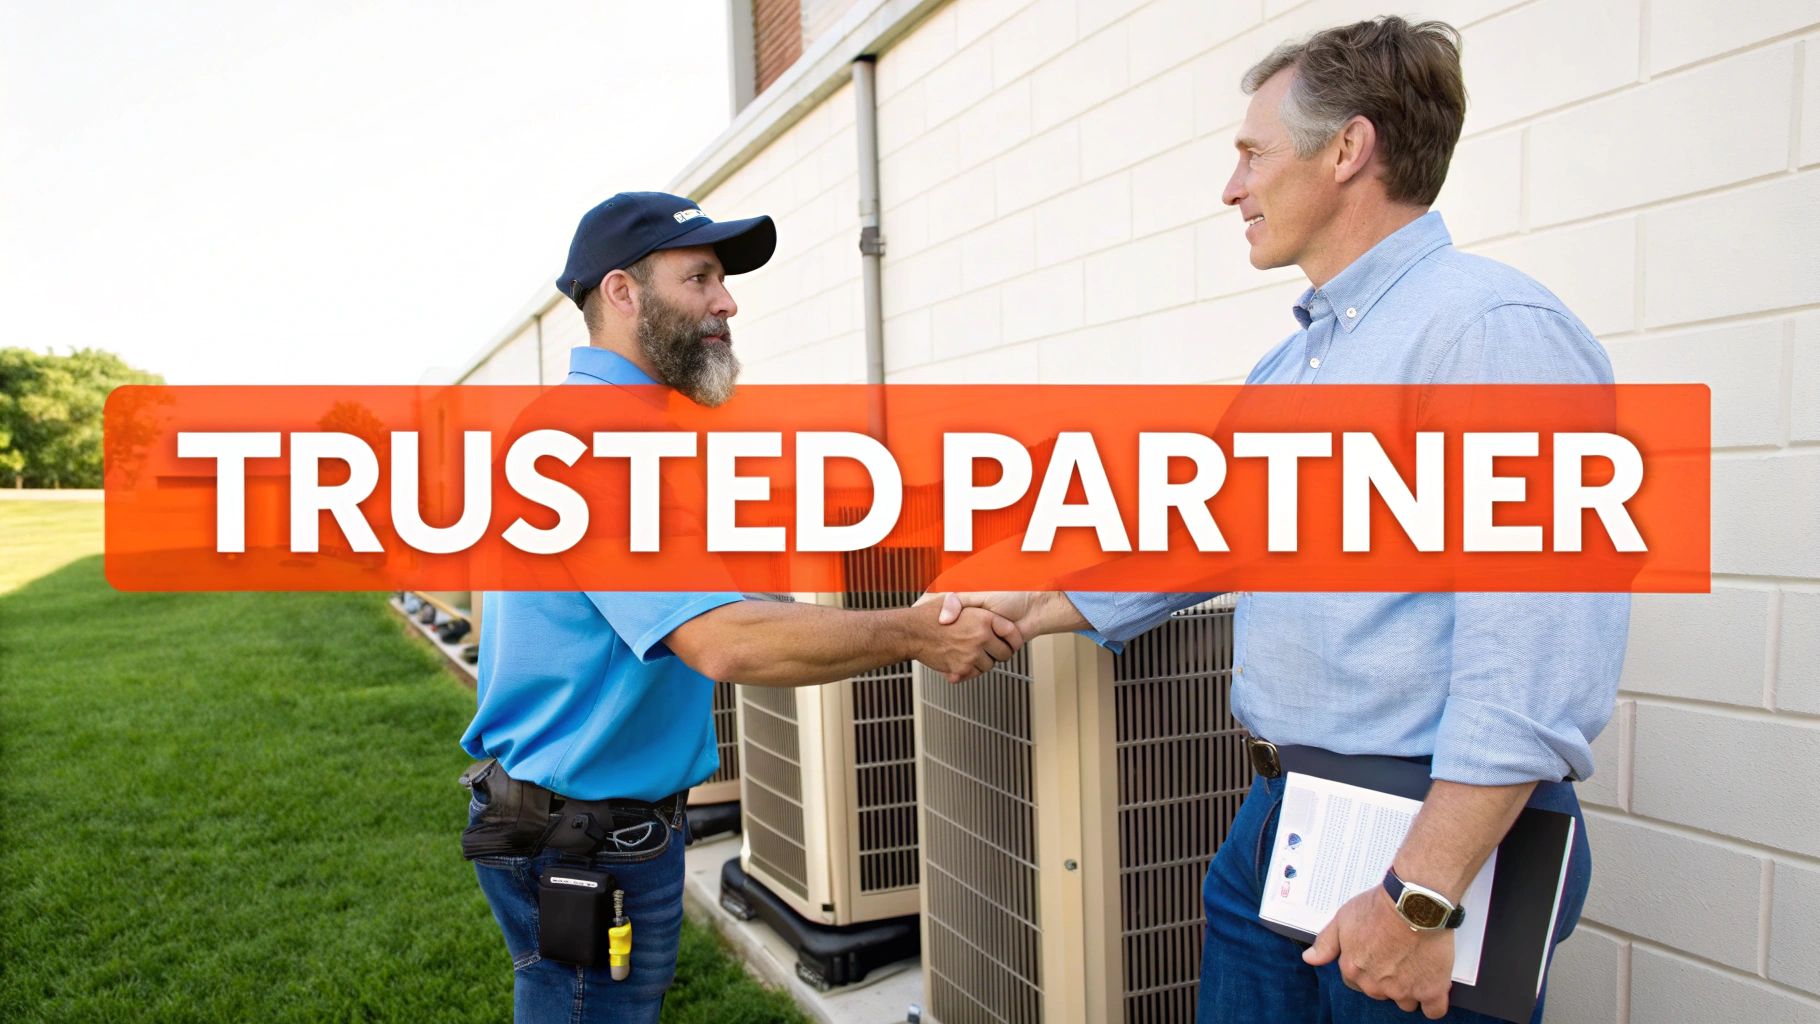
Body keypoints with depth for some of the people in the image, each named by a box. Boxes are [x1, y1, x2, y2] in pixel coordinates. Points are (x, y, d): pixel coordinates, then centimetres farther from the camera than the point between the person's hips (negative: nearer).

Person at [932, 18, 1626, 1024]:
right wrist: (1032, 610, 22)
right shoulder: (1286, 366, 13)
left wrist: (1424, 895, -24)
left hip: (1434, 831, -8)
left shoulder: (1492, 328, -16)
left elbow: (1534, 657, -23)